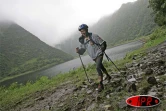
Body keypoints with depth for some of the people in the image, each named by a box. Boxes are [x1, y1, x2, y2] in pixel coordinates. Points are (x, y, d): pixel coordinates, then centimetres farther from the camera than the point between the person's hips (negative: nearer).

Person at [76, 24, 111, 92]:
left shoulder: (93, 36, -12)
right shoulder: (82, 40, 4)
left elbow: (103, 43, -7)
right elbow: (82, 50, 5)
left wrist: (102, 49, -20)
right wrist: (78, 51, -16)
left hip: (99, 54, -6)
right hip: (93, 57, 7)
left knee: (98, 67, -23)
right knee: (101, 67, 22)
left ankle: (100, 84, -20)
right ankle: (108, 76, 46)